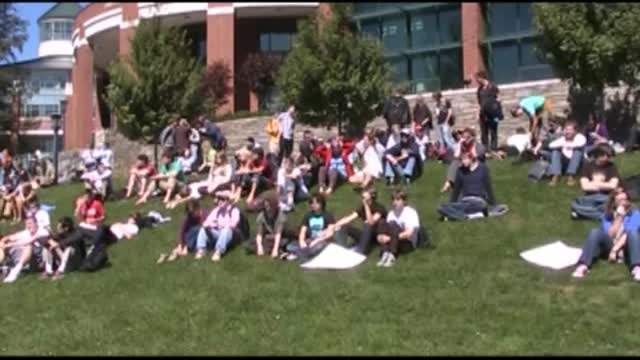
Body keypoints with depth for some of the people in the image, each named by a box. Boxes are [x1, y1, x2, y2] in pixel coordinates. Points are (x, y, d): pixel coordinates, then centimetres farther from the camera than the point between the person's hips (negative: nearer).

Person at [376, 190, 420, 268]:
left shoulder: (411, 212, -9)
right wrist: (382, 236, -23)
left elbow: (409, 233, -20)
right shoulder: (391, 213, 8)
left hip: (408, 243, -5)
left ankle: (391, 256, -41)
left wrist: (391, 237, -25)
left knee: (393, 224, -29)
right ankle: (385, 254, -33)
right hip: (394, 242, 5)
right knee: (385, 224, -20)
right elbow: (387, 229, 1)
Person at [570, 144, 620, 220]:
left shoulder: (611, 166, 3)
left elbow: (613, 185, -9)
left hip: (606, 198, -1)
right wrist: (605, 185, -2)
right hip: (590, 198, 1)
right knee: (575, 205, -31)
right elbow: (585, 186, -6)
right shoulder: (588, 166, 4)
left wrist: (595, 184, 0)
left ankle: (586, 212, -24)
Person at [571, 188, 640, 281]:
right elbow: (610, 235, -5)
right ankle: (582, 266, -46)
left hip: (626, 247, -1)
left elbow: (628, 234, -10)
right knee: (595, 232, -26)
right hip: (609, 246, 1)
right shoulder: (607, 216, 9)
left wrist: (615, 250, -21)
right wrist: (619, 217, -11)